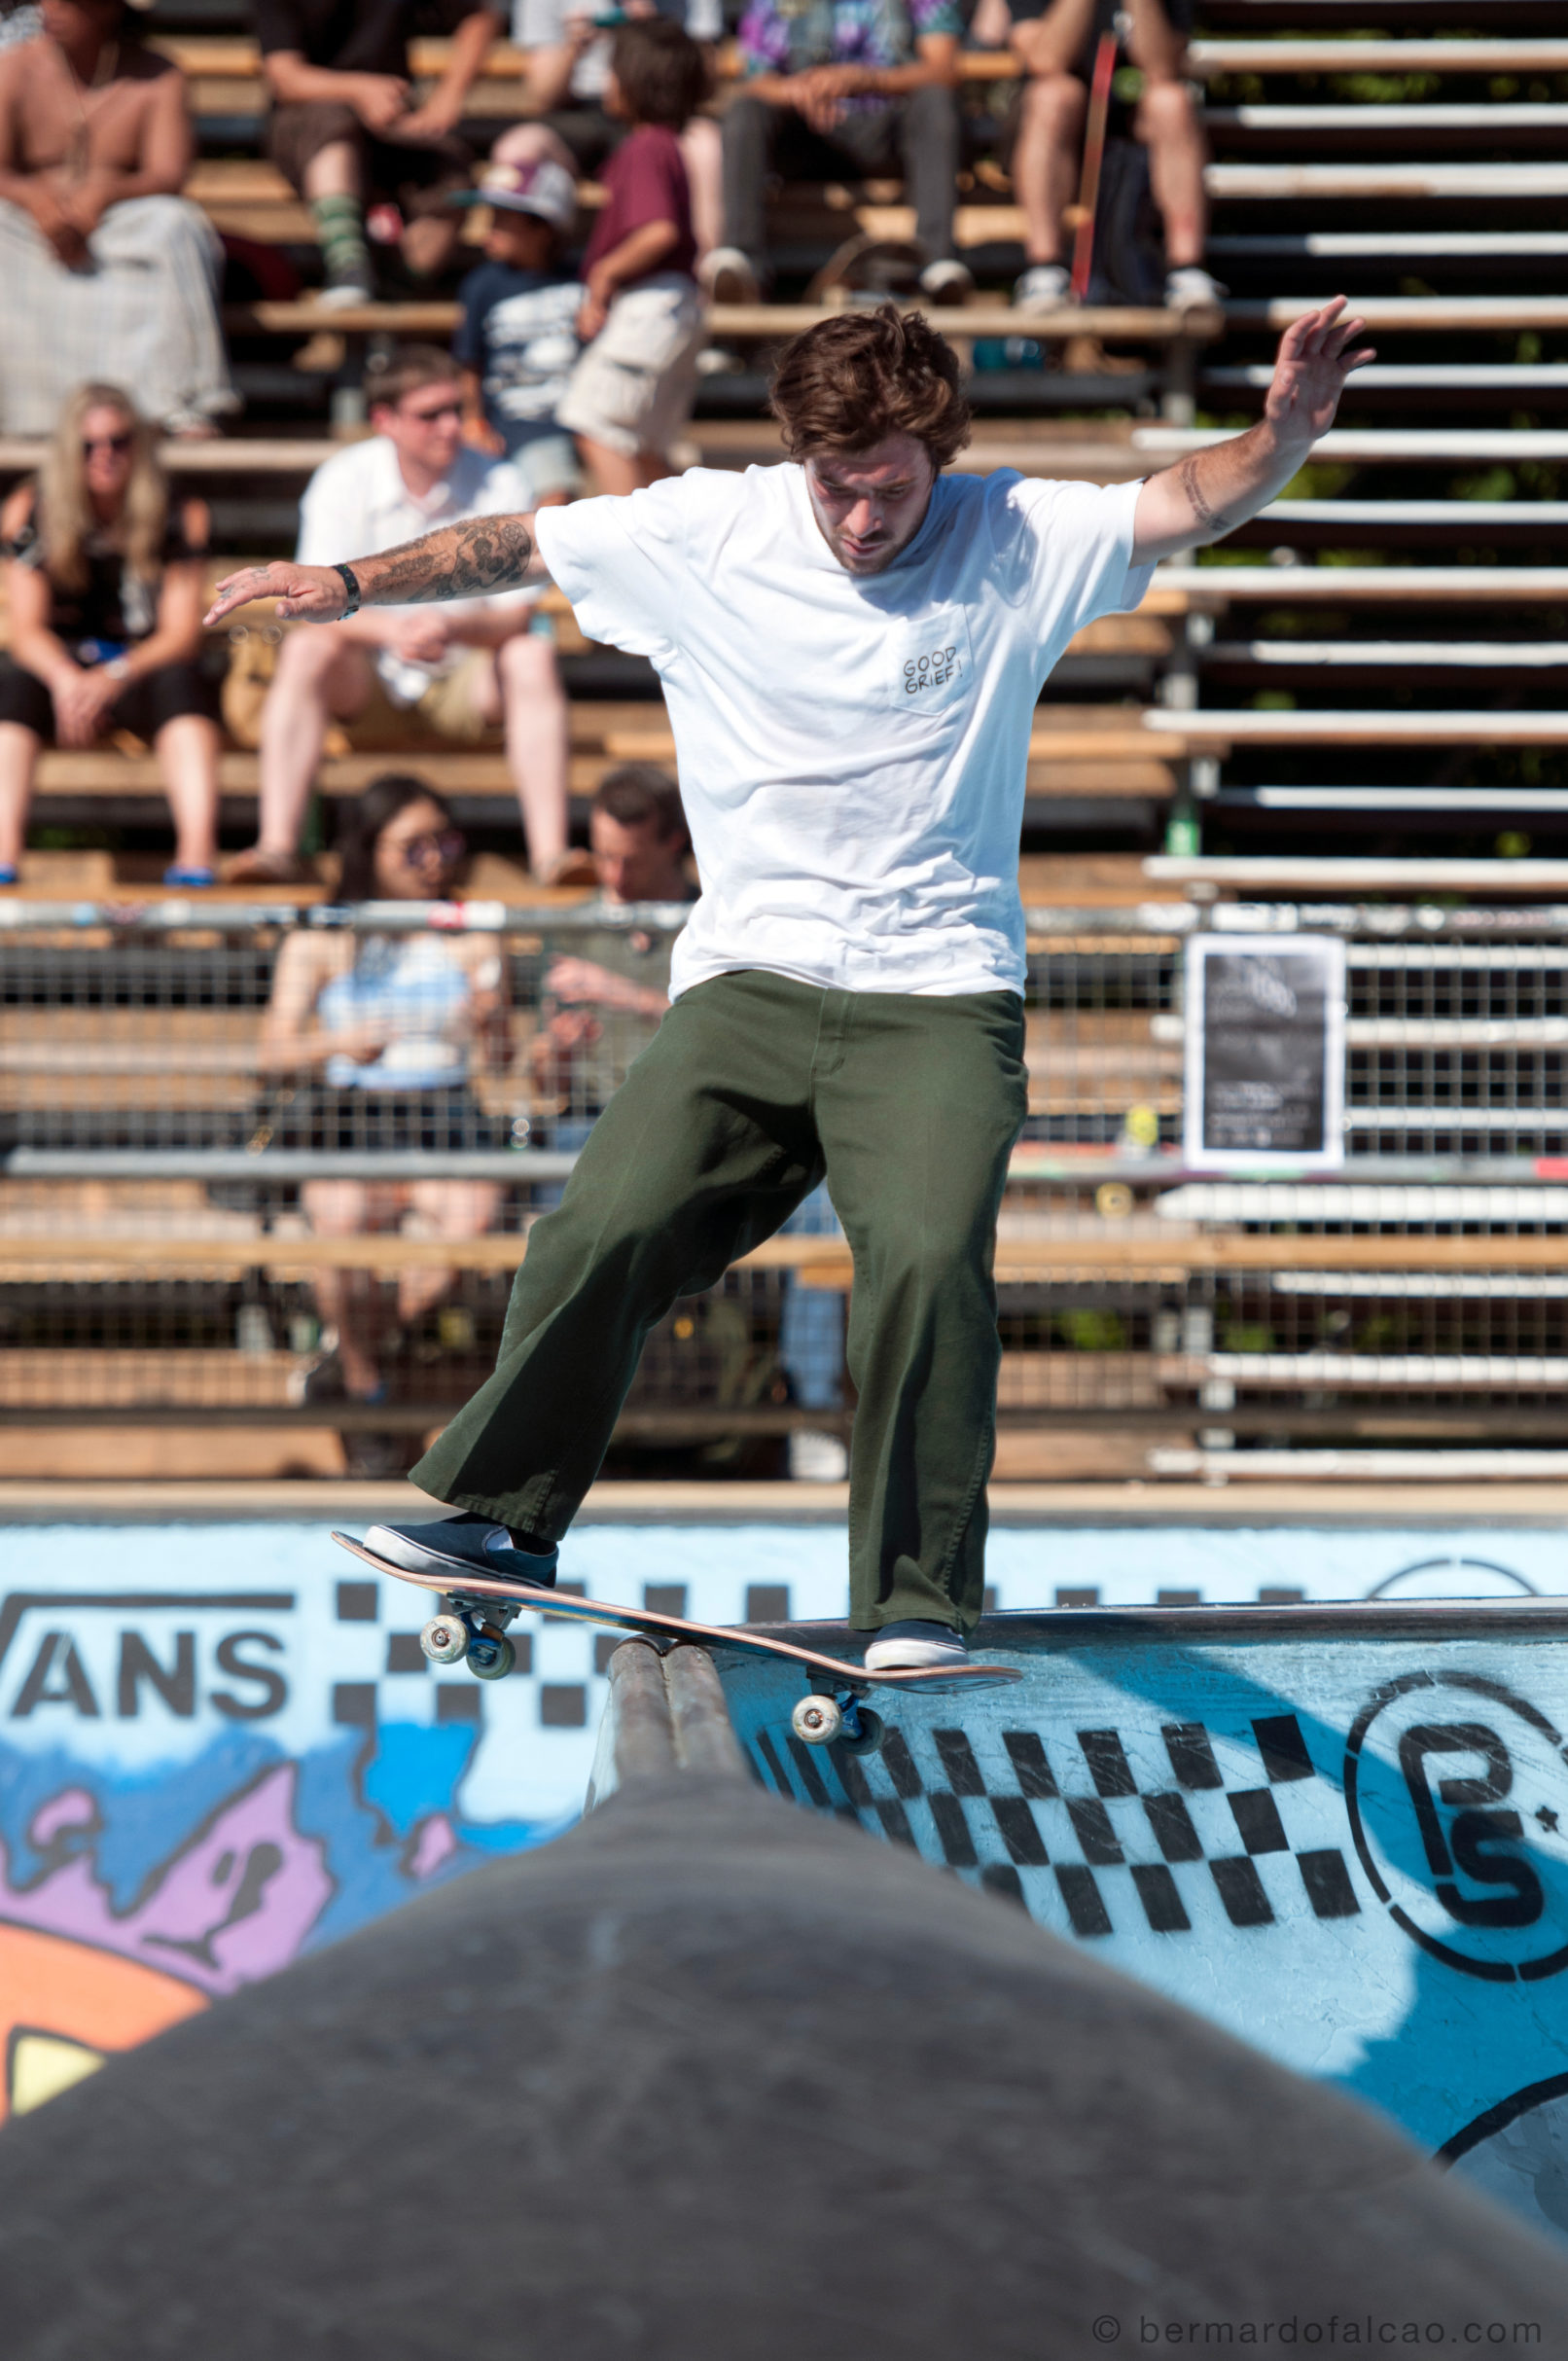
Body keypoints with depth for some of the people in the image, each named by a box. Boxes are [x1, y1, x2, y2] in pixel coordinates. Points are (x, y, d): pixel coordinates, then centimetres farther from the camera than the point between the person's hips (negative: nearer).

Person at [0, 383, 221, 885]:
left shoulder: (180, 518, -1)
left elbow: (181, 634, -8)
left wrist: (115, 677, -27)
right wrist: (66, 679, -27)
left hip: (142, 668, 0)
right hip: (61, 667, 0)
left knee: (181, 681, -35)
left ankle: (198, 852, -53)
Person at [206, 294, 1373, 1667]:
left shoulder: (1012, 545, -1)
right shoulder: (705, 534, 2)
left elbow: (1193, 505, -8)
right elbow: (513, 548, 13)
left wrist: (1285, 431, -26)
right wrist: (351, 585, 10)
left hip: (940, 997, -2)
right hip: (751, 981, 2)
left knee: (928, 1259, -23)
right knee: (605, 1232, -13)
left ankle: (921, 1602, -14)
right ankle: (505, 1517, 9)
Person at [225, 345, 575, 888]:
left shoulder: (500, 486, -8)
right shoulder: (342, 481, -8)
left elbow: (515, 616, -13)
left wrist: (454, 629, -37)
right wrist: (389, 629, -37)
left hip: (463, 680, 0)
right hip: (367, 681, 0)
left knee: (532, 657, -29)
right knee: (304, 650, -30)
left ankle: (550, 851, -38)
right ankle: (276, 847, -40)